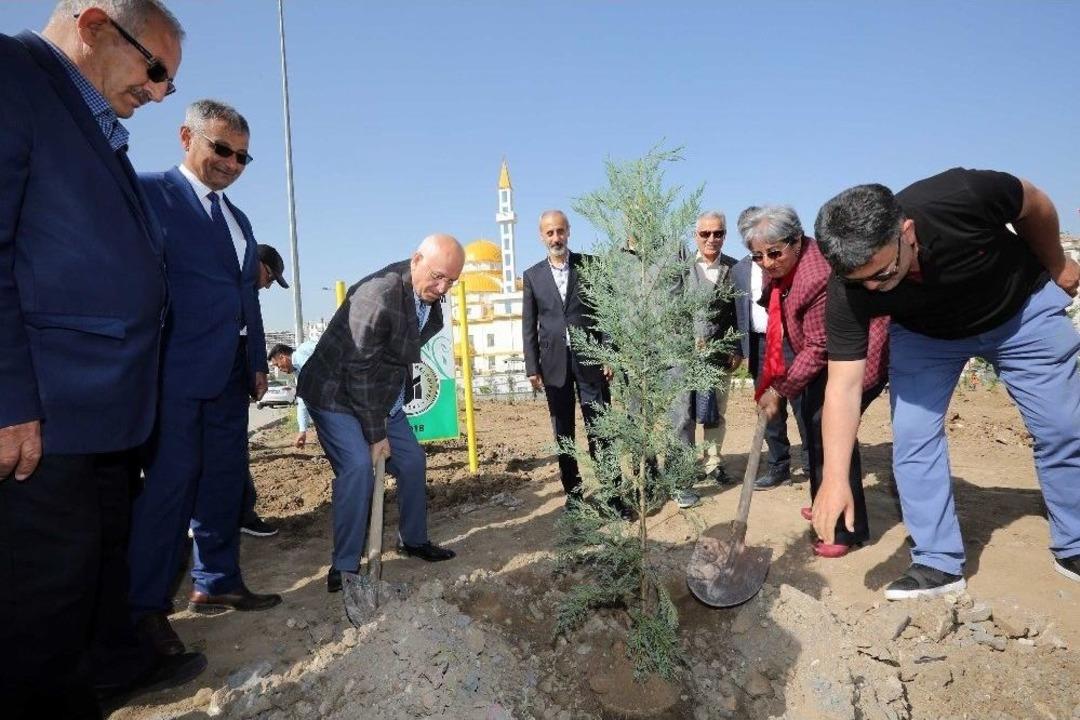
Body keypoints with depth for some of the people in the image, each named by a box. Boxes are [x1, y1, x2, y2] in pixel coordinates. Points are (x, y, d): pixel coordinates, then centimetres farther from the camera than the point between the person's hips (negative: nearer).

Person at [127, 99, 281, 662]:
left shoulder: (239, 220, 20)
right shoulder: (150, 192, -3)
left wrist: (258, 361, 16)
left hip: (231, 374, 8)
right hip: (178, 369, -7)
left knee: (224, 478, 11)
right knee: (171, 480, -3)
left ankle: (216, 583, 24)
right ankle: (147, 606, 11)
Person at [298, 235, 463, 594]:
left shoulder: (430, 296, -4)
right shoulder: (377, 296, -30)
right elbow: (359, 371, -26)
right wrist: (376, 434, -19)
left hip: (384, 399, 8)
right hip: (337, 394, -8)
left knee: (412, 462, 8)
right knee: (358, 466, -20)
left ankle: (413, 539, 28)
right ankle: (344, 565, -6)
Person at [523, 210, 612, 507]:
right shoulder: (533, 276, 8)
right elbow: (529, 326, 7)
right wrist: (532, 367, 1)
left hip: (590, 359, -2)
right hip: (554, 363, 2)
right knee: (563, 432, 7)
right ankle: (573, 491, 17)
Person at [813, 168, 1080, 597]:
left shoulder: (962, 197, -39)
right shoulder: (849, 292, -33)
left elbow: (1034, 205, -14)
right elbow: (843, 385, -33)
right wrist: (834, 479, -40)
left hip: (1022, 308, 0)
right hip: (924, 335, 0)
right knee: (912, 436, -12)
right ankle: (939, 564, 1)